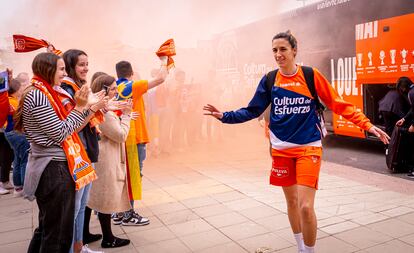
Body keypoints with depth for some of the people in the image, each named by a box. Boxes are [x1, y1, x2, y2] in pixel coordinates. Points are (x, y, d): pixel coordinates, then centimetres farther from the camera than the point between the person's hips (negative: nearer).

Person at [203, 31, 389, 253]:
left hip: (308, 147, -3)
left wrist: (368, 125, -7)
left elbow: (339, 105, -2)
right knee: (292, 202, 15)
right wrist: (224, 116, -8)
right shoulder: (269, 80, 1)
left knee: (305, 207, -11)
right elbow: (252, 111, 4)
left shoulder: (311, 75, -5)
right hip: (282, 149, 3)